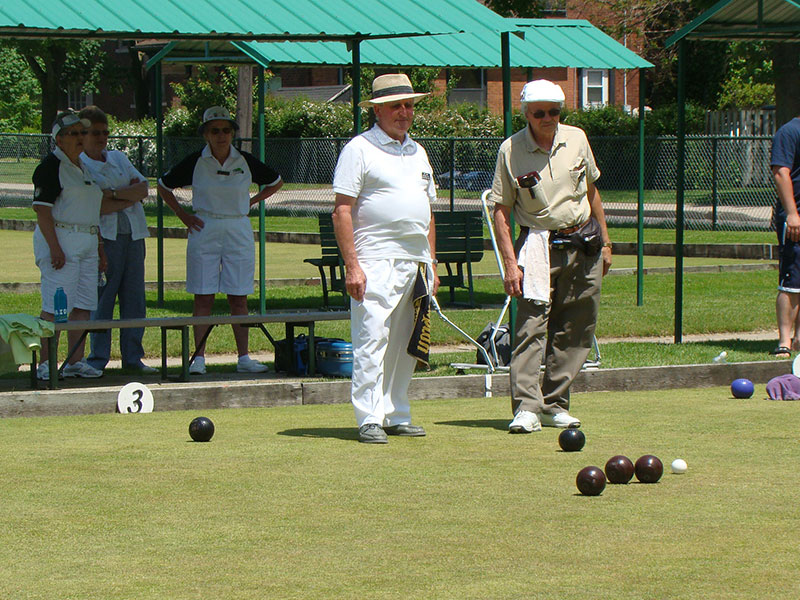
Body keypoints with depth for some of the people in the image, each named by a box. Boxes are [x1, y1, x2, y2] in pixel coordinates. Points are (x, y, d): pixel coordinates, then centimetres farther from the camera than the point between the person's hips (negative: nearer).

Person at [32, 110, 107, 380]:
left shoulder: (83, 167, 19)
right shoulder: (51, 165, -8)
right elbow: (42, 209, -15)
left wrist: (99, 246, 21)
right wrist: (55, 247, -21)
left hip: (87, 244, 9)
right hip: (60, 240, -9)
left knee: (83, 305, 5)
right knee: (55, 307, -11)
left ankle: (76, 361, 10)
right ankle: (46, 364, -11)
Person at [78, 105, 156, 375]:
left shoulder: (118, 158, 19)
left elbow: (143, 188, 8)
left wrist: (113, 193, -7)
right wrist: (130, 196, -4)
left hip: (133, 235, 6)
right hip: (104, 238, -6)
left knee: (134, 299, 4)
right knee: (101, 299, -8)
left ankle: (133, 357, 9)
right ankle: (98, 358, -1)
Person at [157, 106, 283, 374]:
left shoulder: (245, 162, 3)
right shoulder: (195, 162, -1)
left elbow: (275, 182, 19)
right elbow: (164, 186, 11)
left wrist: (251, 202, 9)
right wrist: (183, 216, 5)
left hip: (238, 230, 1)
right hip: (204, 231, -1)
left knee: (238, 299, 2)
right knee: (203, 298, -3)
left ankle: (243, 357, 5)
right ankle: (199, 357, -1)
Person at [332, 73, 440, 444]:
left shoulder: (418, 152, 20)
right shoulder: (359, 149, -2)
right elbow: (342, 210, -8)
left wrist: (431, 264, 17)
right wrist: (351, 265, -15)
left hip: (415, 261, 7)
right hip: (376, 261, -7)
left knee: (405, 345, 9)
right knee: (372, 341, -10)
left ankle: (397, 416, 15)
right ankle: (369, 420, -9)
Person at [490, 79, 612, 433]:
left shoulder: (576, 139, 4)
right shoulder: (511, 151, -7)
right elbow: (501, 210, -6)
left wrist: (604, 241, 16)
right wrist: (510, 262, -14)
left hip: (583, 244, 4)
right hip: (539, 243, -4)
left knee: (574, 331, 4)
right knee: (532, 323, -14)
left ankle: (555, 404, 12)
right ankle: (526, 407, -18)